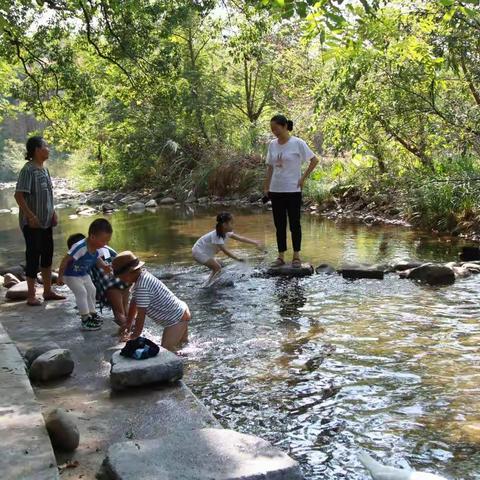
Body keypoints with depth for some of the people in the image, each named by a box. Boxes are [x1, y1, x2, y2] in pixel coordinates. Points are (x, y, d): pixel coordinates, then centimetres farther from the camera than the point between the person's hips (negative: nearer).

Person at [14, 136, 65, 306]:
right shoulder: (28, 169, -16)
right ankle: (31, 296, 8)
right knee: (33, 256, -1)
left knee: (47, 255, 14)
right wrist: (31, 216, -21)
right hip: (32, 223, -8)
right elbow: (19, 195, -20)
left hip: (46, 222, 8)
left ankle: (48, 291, 25)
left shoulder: (44, 169, 10)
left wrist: (53, 213, 12)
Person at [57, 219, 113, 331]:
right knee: (81, 292, -15)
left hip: (84, 275, 9)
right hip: (71, 275, -9)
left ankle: (92, 313, 29)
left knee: (91, 290, 14)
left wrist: (104, 266, -13)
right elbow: (65, 260, -32)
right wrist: (60, 277, -24)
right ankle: (85, 320, -9)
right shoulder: (80, 247, -38)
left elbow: (97, 259, 8)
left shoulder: (96, 248, -13)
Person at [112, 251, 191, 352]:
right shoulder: (142, 276, 2)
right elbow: (133, 303, 8)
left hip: (177, 320, -11)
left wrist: (135, 336, -9)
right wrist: (128, 327, 12)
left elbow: (141, 315, -22)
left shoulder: (142, 287, -28)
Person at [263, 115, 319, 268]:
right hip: (276, 190, 5)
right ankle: (281, 256, 17)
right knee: (279, 225, 9)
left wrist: (303, 178, -7)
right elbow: (270, 167, 12)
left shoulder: (297, 143, -9)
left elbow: (314, 160, -4)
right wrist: (266, 187, 9)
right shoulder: (272, 144, 6)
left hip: (292, 190, -5)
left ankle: (296, 256, 14)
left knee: (294, 224, 3)